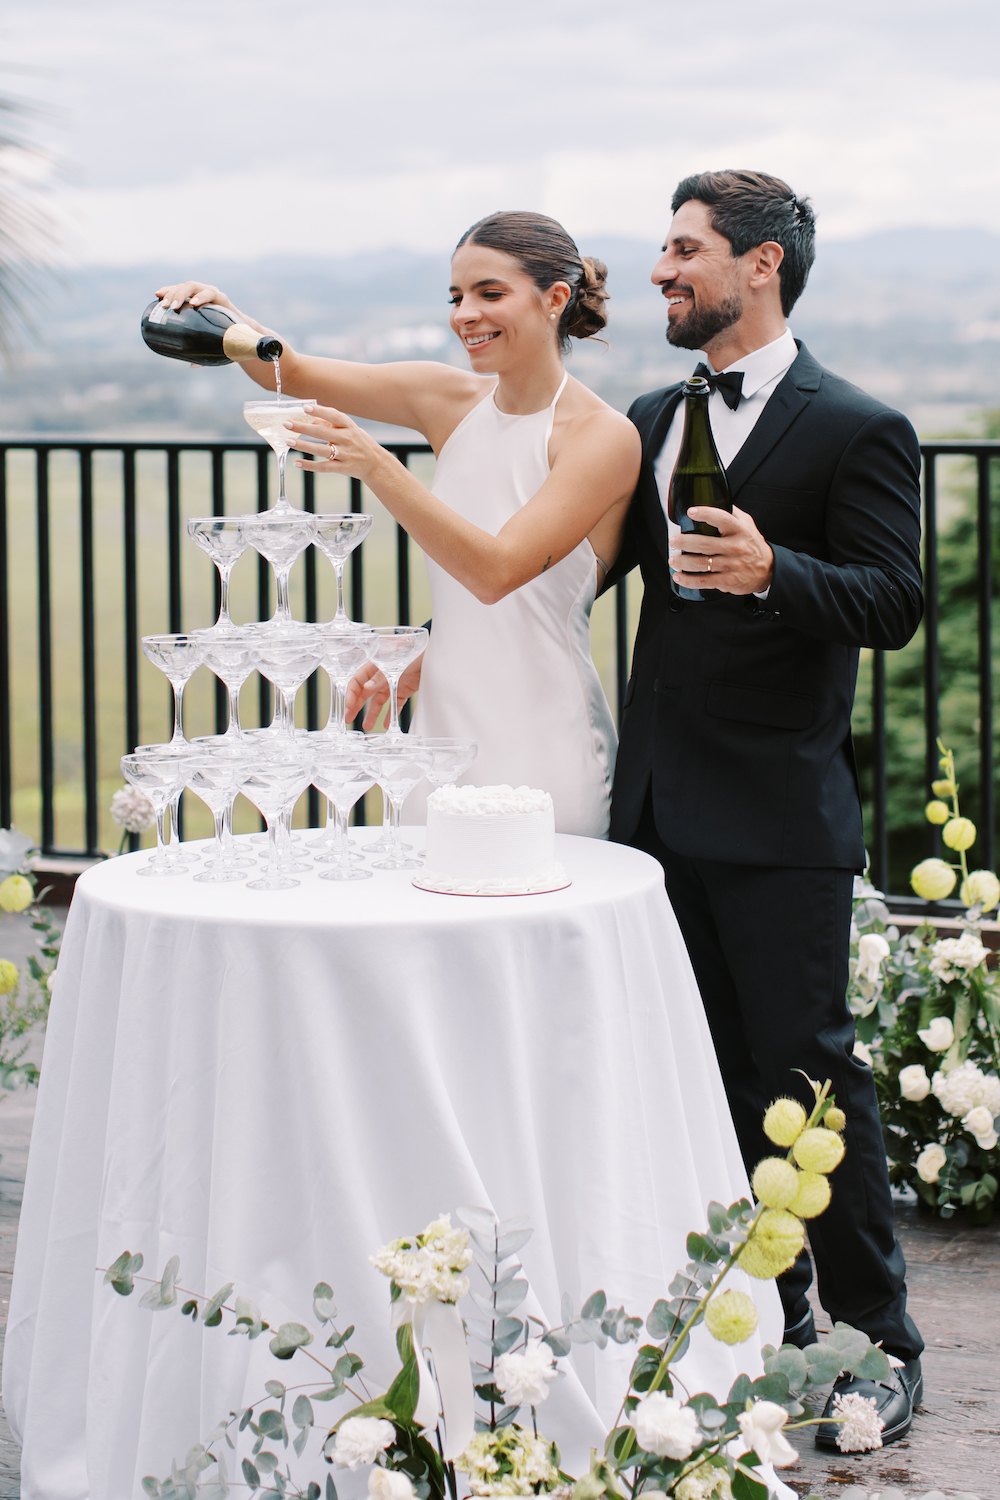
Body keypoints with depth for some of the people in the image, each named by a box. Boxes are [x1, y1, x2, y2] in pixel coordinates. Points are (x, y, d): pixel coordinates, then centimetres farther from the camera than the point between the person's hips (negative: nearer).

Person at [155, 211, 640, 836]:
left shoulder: (604, 436, -11)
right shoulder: (450, 400, 7)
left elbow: (498, 570, -20)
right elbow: (293, 374, 10)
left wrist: (377, 467, -28)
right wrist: (223, 316, -10)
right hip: (444, 731, 6)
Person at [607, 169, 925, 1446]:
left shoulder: (854, 430, -8)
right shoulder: (652, 422, 13)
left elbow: (893, 602, -13)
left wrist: (772, 570, -30)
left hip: (777, 814, -7)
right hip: (663, 804, 7)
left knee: (808, 1065, -4)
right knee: (715, 1068, 12)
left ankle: (878, 1340, 8)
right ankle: (770, 1316, 24)